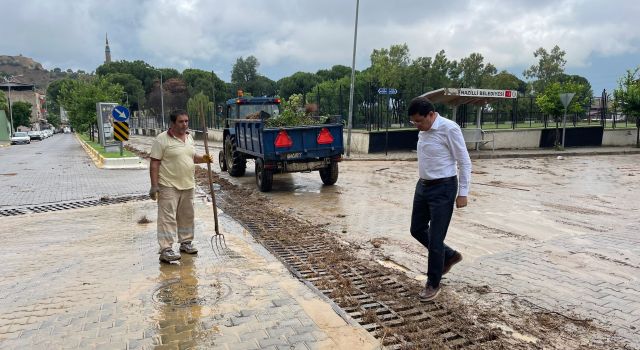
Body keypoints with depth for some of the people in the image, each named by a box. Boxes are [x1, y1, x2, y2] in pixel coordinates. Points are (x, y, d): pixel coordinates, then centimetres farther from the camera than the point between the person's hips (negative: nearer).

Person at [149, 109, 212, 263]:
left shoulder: (189, 137, 11)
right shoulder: (162, 139, -11)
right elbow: (154, 163, -13)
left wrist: (203, 158, 2)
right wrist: (154, 186, -18)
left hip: (187, 185, 7)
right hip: (169, 186, -7)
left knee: (187, 216, 15)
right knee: (167, 218, -7)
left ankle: (186, 242, 28)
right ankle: (166, 250, -6)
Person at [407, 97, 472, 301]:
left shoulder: (449, 129, -17)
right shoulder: (423, 131, 6)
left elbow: (464, 162, -14)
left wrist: (463, 193, -15)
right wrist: (423, 183, 18)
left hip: (443, 188, -8)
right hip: (423, 186, 8)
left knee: (435, 238, -2)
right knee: (417, 230, 15)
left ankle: (433, 284, 16)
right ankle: (450, 256, 36)